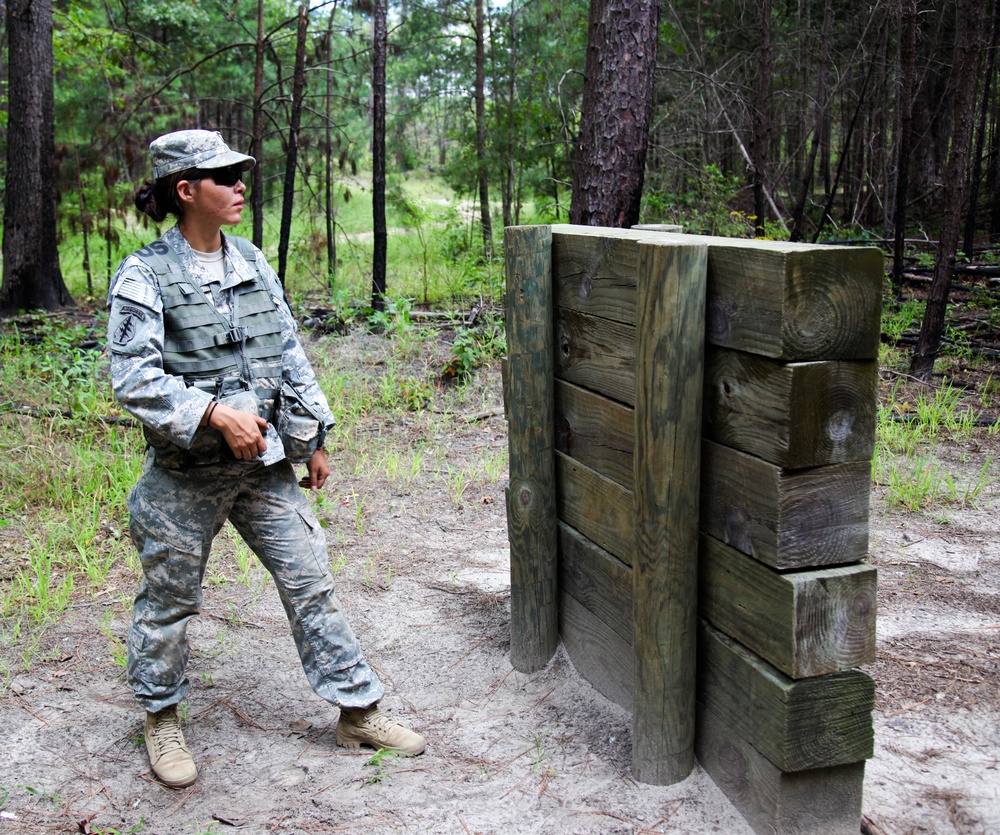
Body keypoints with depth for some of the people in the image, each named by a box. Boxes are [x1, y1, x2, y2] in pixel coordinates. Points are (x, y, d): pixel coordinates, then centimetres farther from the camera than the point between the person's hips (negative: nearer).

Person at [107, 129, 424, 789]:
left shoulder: (254, 263, 7)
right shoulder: (145, 276, -9)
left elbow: (291, 356, 11)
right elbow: (134, 377, -17)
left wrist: (312, 439, 11)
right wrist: (216, 414, -26)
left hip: (265, 463, 5)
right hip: (186, 470, -4)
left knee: (311, 580, 6)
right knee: (170, 598, 10)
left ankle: (358, 710, 18)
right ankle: (162, 717, 33)